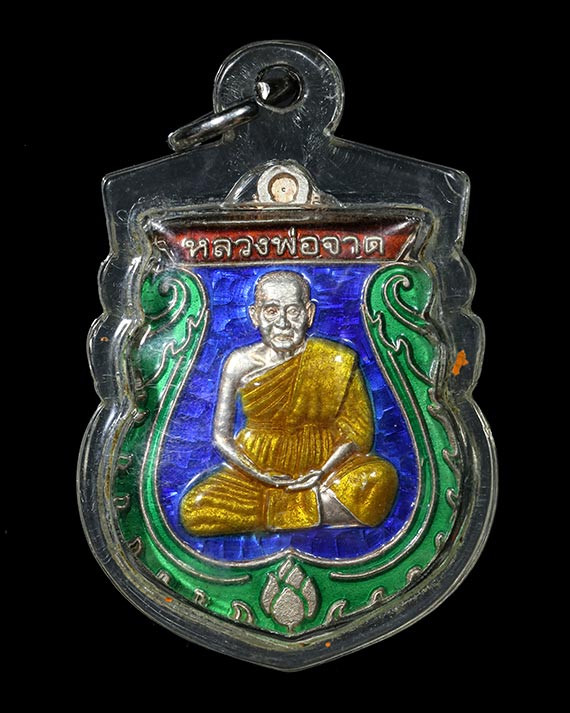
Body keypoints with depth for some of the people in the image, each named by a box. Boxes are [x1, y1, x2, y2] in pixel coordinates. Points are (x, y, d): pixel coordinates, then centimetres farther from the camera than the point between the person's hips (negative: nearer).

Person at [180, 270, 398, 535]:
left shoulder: (337, 361, -7)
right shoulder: (241, 364, -5)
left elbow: (358, 432, -4)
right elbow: (221, 435, 0)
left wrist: (323, 472, -20)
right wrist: (259, 474, -15)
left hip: (324, 463, 0)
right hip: (256, 466, 1)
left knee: (380, 478, -30)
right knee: (194, 510, -24)